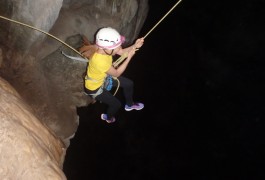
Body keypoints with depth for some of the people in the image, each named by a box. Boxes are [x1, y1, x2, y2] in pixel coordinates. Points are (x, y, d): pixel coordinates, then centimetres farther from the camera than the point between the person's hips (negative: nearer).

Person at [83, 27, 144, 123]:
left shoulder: (105, 48, -23)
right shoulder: (99, 60, -44)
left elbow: (122, 52, -6)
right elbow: (117, 73, -30)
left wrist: (135, 46, -23)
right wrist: (129, 57, -31)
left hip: (104, 77, 8)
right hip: (94, 87, -8)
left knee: (129, 84, 15)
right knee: (116, 104, 5)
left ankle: (129, 105, 45)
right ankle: (108, 117, 41)